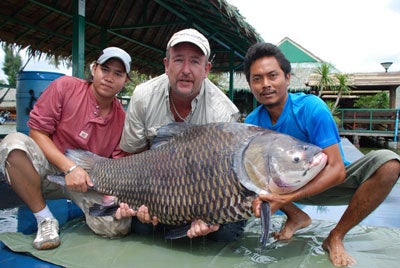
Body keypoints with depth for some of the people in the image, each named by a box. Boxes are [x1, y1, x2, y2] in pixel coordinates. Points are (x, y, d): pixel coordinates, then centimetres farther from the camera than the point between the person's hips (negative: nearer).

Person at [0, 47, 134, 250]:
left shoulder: (121, 119, -4)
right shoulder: (65, 87, -10)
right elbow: (37, 132, -11)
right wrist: (69, 167, -22)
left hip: (89, 181, 1)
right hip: (48, 168, 0)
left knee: (119, 226, -23)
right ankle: (45, 220, -14)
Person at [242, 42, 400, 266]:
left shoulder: (311, 108, -25)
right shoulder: (252, 122, -12)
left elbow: (337, 170, -29)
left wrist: (285, 199, -39)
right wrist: (259, 197, -35)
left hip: (330, 184, -2)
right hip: (291, 185, 3)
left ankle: (336, 237, -14)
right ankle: (297, 217, -1)